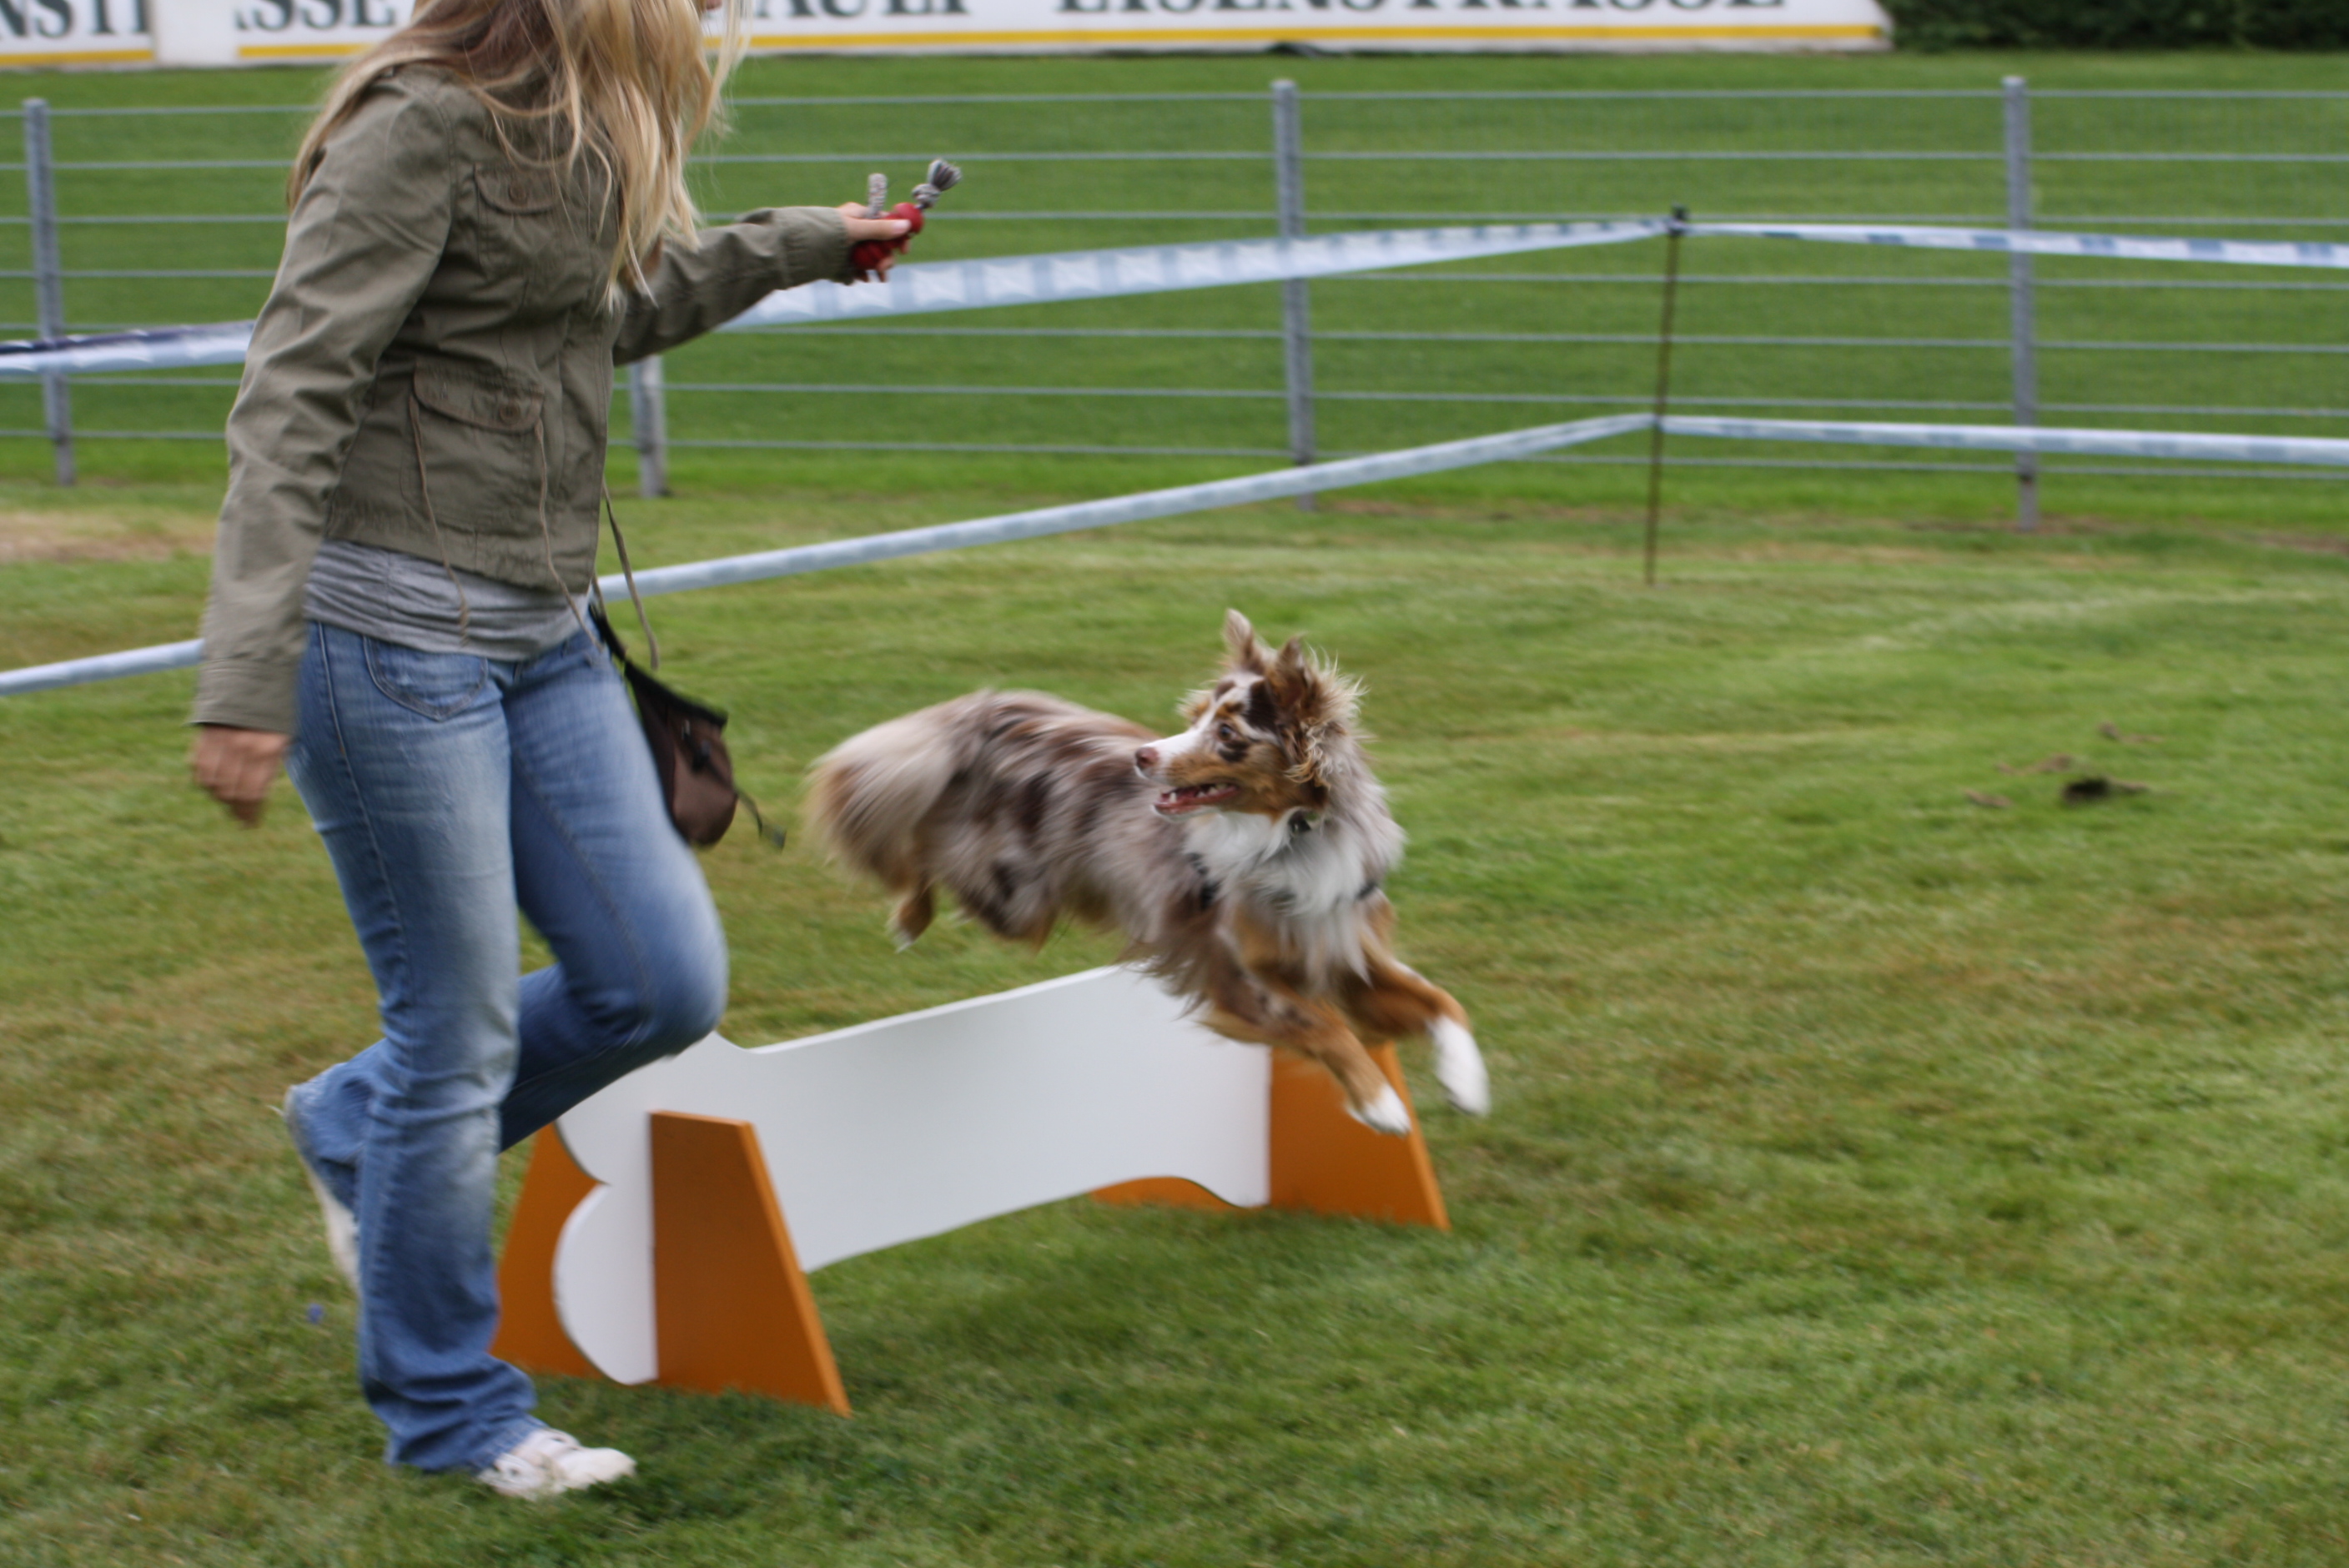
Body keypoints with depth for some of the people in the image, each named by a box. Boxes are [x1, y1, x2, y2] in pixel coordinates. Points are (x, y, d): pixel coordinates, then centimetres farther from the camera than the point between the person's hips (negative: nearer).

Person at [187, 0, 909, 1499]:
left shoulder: (563, 139, 12)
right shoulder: (423, 128, -15)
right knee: (461, 1034, 0)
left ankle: (362, 1134, 28)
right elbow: (291, 399, -20)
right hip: (394, 632, -9)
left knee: (665, 985, 6)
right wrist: (247, 673, -26)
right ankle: (448, 1414, 17)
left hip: (541, 634, 9)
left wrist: (797, 243, 37)